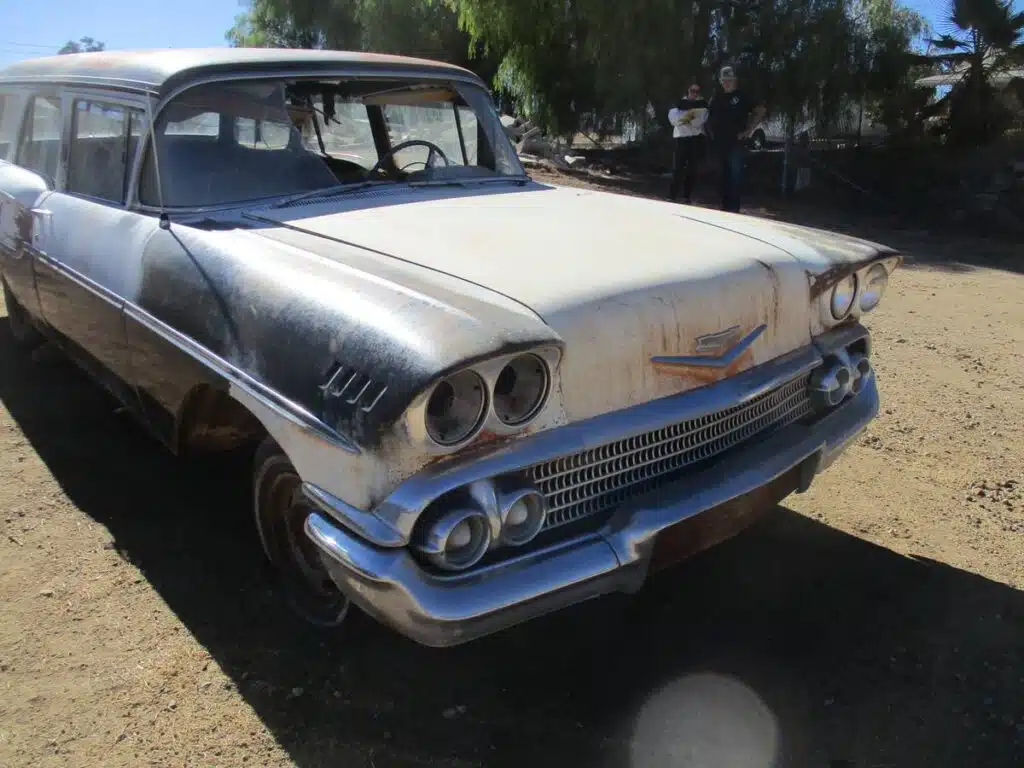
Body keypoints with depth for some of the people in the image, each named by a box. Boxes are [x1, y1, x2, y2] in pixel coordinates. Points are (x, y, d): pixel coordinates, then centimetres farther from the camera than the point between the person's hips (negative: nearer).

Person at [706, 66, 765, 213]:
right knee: (723, 174, 9)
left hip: (736, 142, -5)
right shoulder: (717, 97, 14)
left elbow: (760, 111, -3)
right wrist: (711, 132, 10)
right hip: (720, 142, 5)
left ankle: (734, 207, -8)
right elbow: (709, 116, 25)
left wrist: (747, 130, -7)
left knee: (735, 174, -9)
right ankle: (725, 205, 16)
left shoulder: (742, 96, 0)